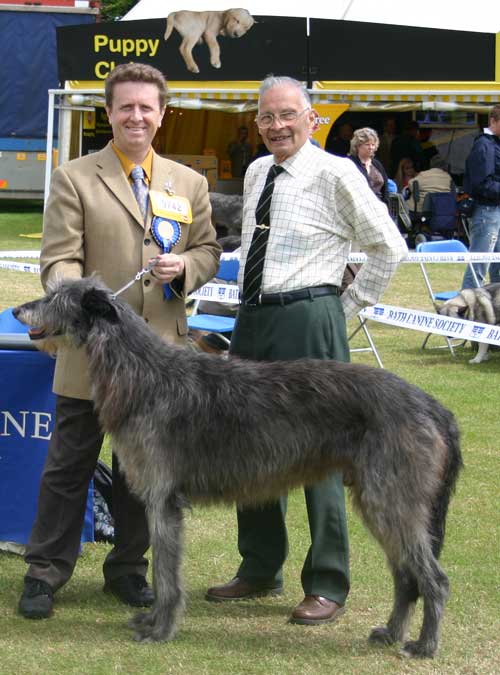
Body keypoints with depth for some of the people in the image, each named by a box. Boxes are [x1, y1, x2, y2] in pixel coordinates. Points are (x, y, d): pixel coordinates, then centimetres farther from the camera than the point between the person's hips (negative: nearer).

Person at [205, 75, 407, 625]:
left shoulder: (335, 175, -8)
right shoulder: (256, 173, 13)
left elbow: (389, 247, -3)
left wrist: (350, 305, -1)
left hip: (308, 320, -7)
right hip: (252, 320, 8)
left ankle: (328, 586, 3)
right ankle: (260, 570, 26)